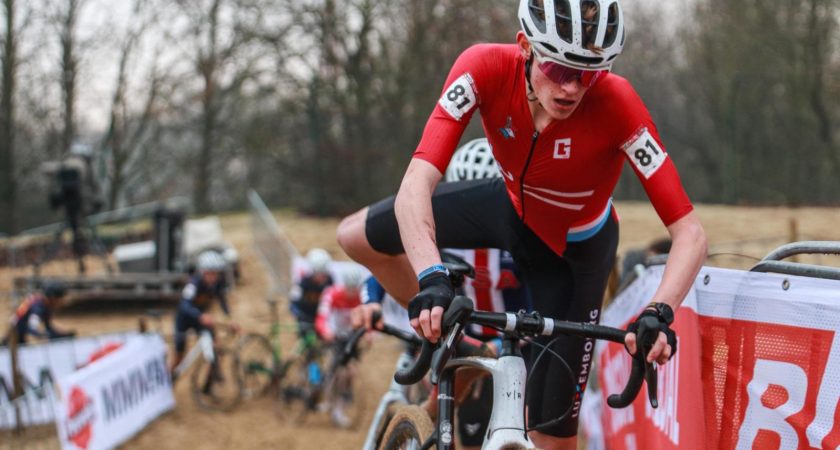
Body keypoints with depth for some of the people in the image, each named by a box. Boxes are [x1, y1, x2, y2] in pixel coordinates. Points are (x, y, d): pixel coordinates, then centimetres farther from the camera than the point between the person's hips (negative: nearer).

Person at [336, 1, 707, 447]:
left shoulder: (615, 103, -38)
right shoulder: (486, 68, -34)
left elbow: (690, 233, -37)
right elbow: (416, 184, -42)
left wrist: (659, 313, -55)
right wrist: (431, 279, -58)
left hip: (573, 252, -3)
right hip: (511, 207, 3)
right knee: (356, 236, 1)